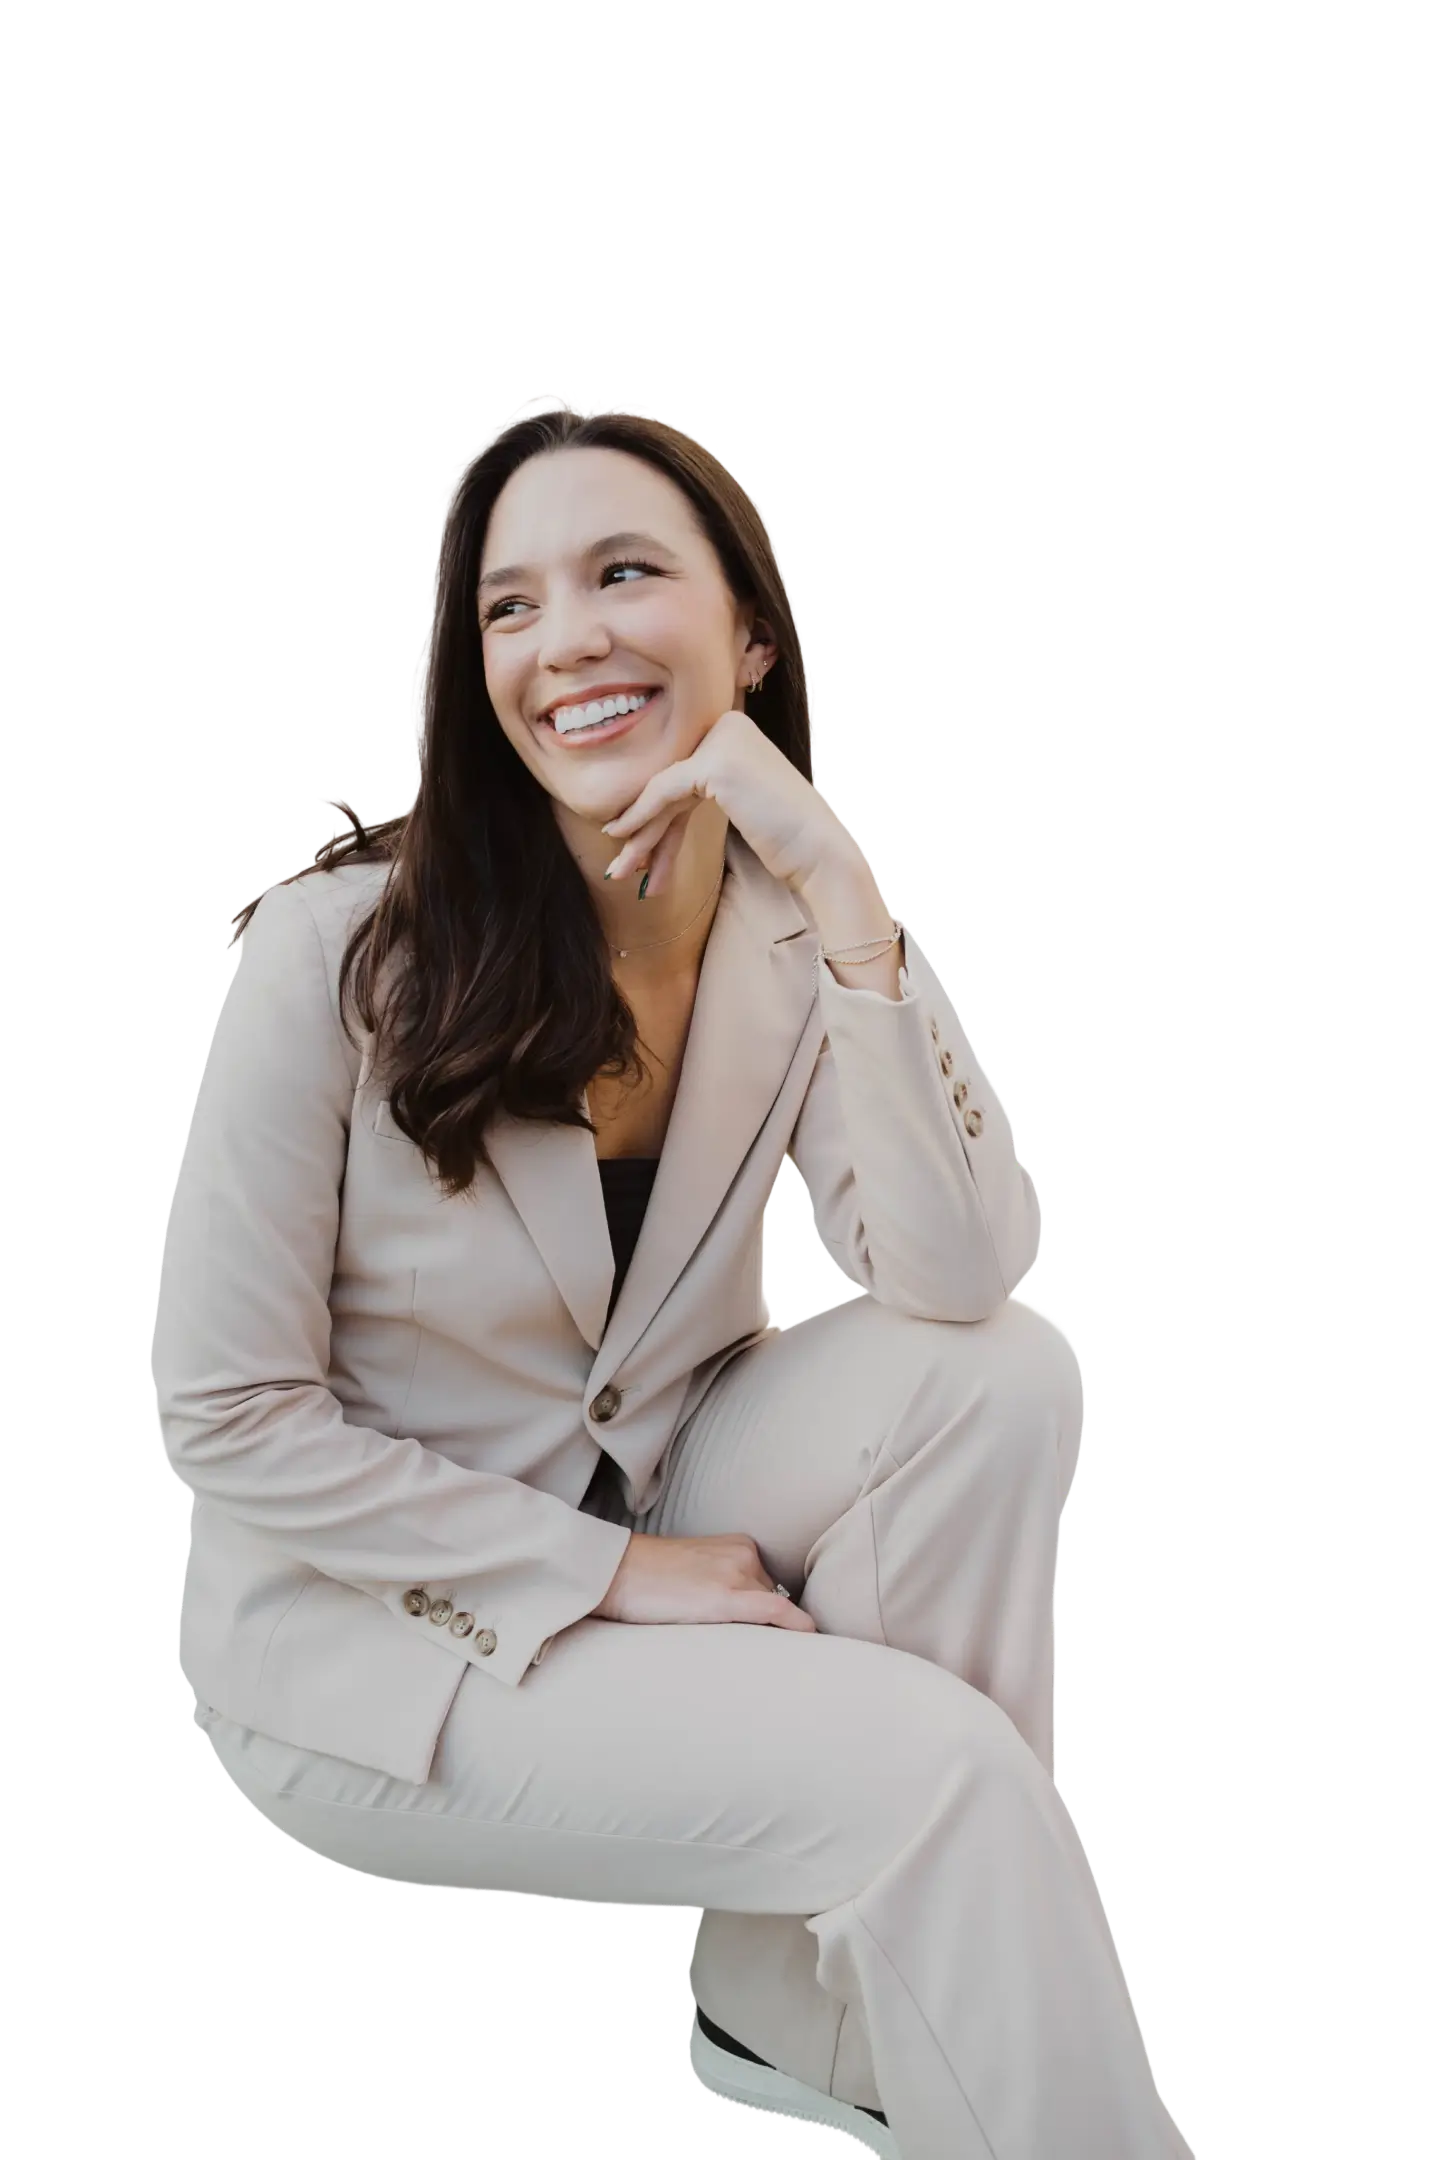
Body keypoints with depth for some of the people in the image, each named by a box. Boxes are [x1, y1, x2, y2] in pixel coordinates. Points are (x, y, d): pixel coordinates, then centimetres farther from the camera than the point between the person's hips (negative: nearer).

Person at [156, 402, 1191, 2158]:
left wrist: (842, 898, -27)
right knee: (930, 1759, -23)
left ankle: (808, 1999, -4)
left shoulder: (791, 941, -7)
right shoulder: (339, 949, -20)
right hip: (370, 1629, -5)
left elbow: (962, 1288, -22)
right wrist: (614, 1573, -17)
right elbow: (227, 1418, -16)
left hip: (648, 1517, 5)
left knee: (1005, 1376, -19)